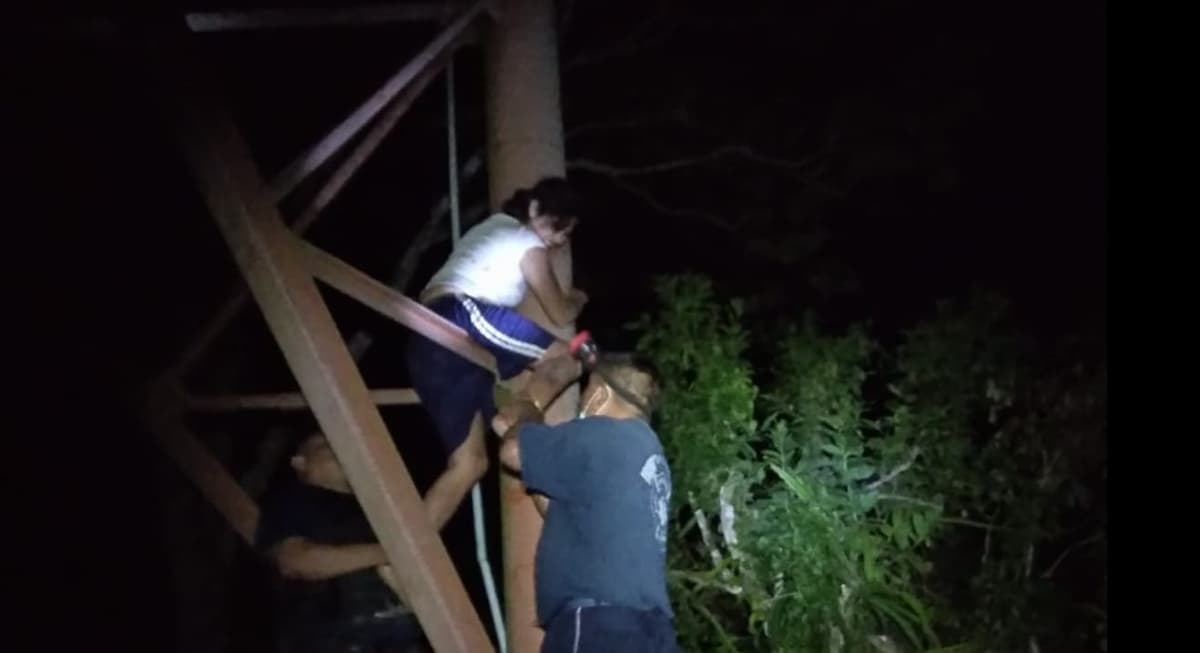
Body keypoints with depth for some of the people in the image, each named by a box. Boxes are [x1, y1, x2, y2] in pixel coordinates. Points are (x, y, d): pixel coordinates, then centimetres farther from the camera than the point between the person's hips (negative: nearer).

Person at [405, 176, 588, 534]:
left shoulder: (491, 228, 33)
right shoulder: (528, 244, 8)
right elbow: (560, 314, 13)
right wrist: (578, 300, 35)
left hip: (426, 342, 9)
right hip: (459, 318, -9)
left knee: (469, 463, 6)